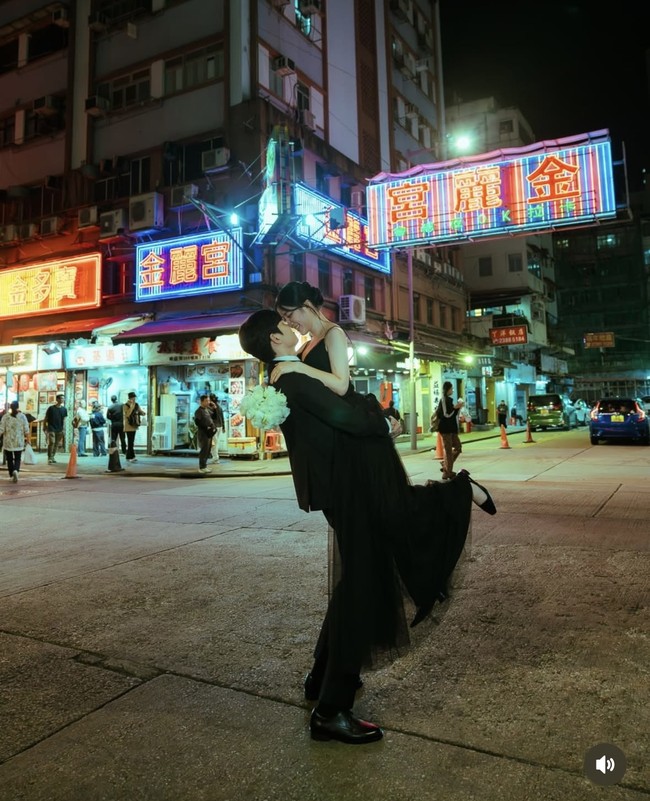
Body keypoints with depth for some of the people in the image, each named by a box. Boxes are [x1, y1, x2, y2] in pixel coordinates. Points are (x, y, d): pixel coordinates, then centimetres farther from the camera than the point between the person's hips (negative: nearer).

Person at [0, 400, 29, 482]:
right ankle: (16, 470, -17)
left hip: (7, 442, 0)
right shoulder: (22, 416, -4)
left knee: (9, 459, 13)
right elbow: (26, 430, -4)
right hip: (19, 442, 0)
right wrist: (27, 438, 6)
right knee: (17, 459, 9)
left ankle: (12, 475, 13)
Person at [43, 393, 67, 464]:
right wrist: (44, 427, -1)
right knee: (51, 443, -14)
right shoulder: (51, 408, -4)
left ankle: (52, 457, 19)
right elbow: (45, 418, 2)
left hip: (59, 430, 4)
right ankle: (49, 458, -8)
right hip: (51, 429, -4)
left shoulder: (64, 409, 6)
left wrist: (63, 429, 3)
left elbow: (64, 420, 9)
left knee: (57, 444, 7)